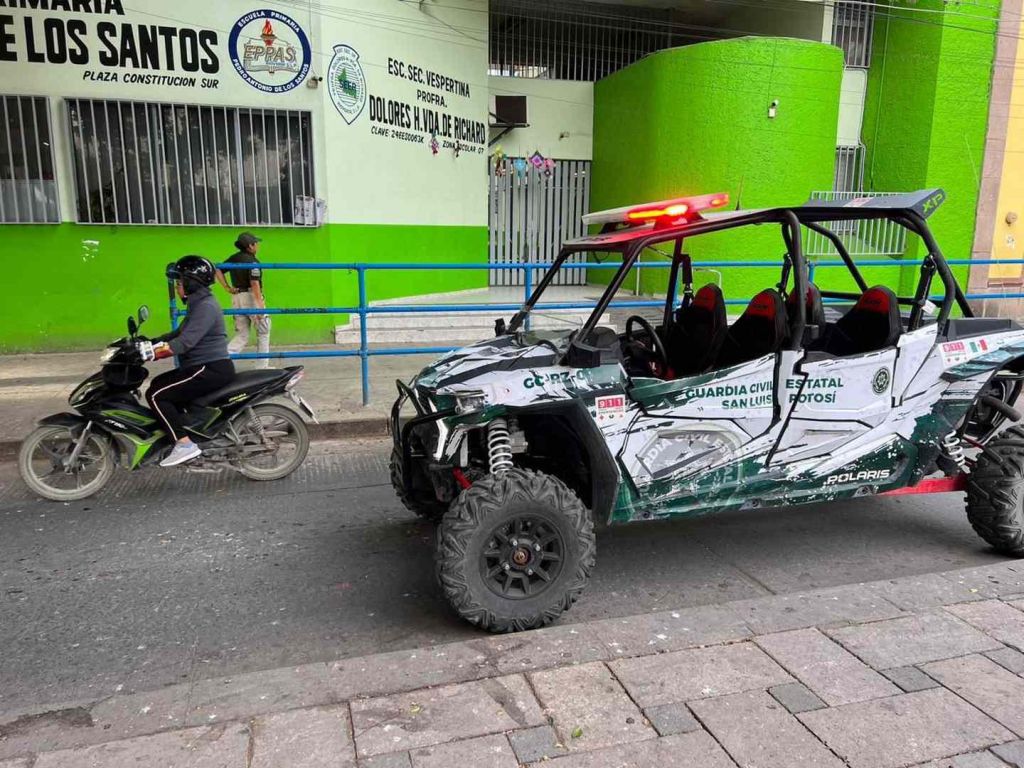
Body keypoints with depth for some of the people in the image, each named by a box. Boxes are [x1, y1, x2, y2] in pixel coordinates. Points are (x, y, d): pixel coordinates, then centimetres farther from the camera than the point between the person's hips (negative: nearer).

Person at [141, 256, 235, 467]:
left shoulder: (205, 307, -16)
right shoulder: (198, 304, 17)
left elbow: (184, 342, -26)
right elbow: (179, 334, 22)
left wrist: (149, 353, -27)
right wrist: (150, 343, 11)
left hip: (212, 370, -11)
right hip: (205, 368, 11)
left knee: (156, 395, -12)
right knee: (159, 384, 19)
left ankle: (185, 444, -14)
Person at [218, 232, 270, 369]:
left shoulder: (233, 258, 10)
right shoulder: (252, 261, -13)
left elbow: (218, 271, 13)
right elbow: (254, 283, -20)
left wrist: (227, 288, 8)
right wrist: (260, 305, -23)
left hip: (237, 297, 7)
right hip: (251, 296, -7)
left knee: (241, 335, 13)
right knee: (263, 332, 8)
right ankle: (262, 367, 11)